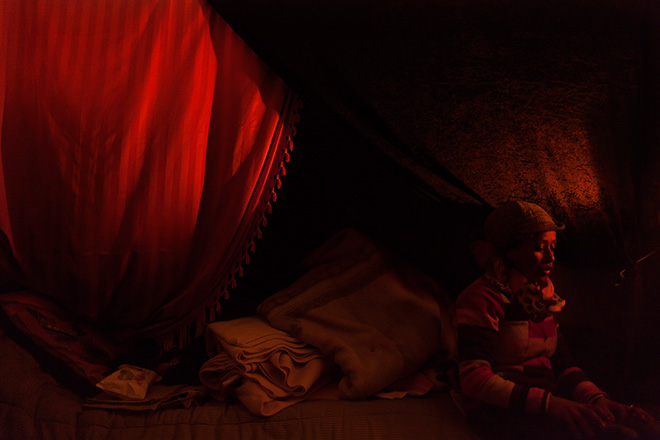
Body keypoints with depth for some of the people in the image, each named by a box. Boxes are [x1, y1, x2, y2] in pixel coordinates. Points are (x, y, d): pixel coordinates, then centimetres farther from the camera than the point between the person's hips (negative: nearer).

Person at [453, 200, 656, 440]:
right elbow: (473, 378, -19)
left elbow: (562, 362, 13)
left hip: (546, 399, 8)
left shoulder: (542, 296, 15)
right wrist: (551, 404, -27)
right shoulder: (483, 298, -12)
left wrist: (596, 398, -8)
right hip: (499, 411, -7)